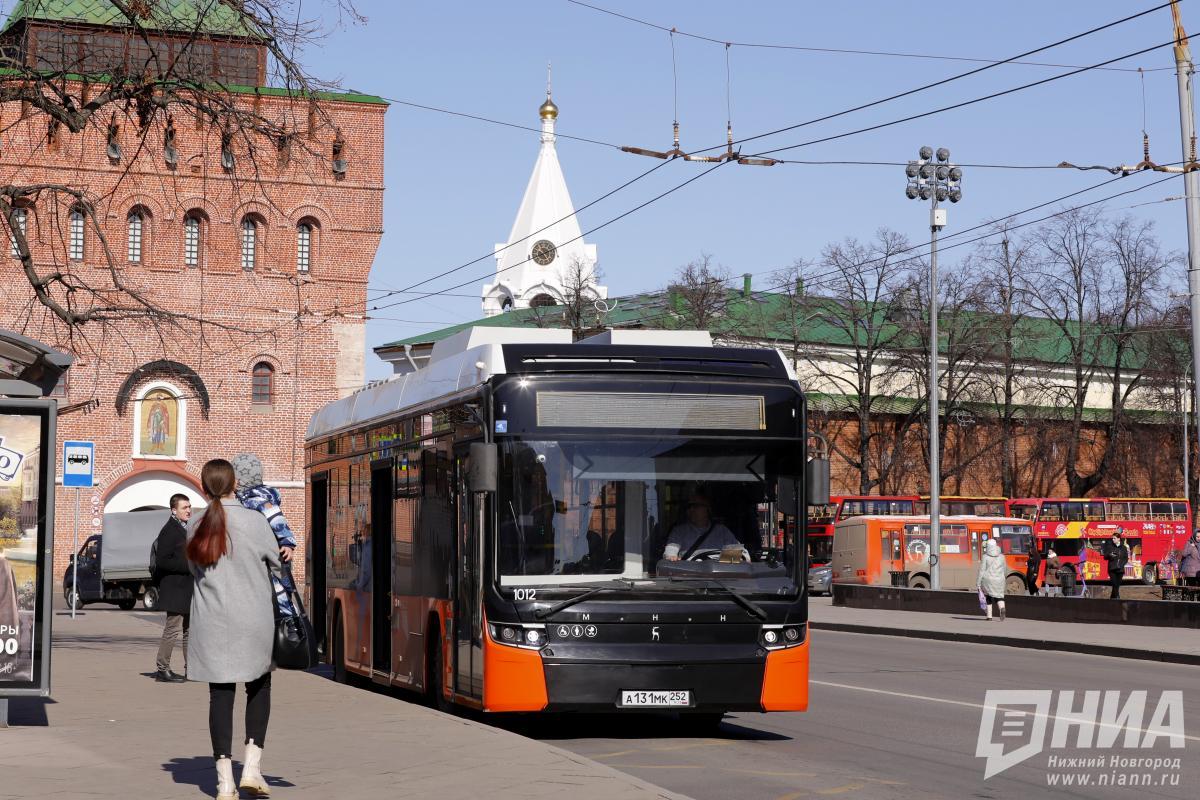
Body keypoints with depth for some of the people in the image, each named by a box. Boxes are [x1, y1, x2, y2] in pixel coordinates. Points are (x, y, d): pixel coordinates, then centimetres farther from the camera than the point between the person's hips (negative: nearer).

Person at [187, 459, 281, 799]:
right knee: (259, 687, 16)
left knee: (220, 694, 5)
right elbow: (276, 562, 2)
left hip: (211, 623, 2)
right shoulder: (255, 521, -9)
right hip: (253, 621, -2)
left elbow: (194, 567, 11)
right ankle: (251, 765, 5)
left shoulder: (195, 526, 1)